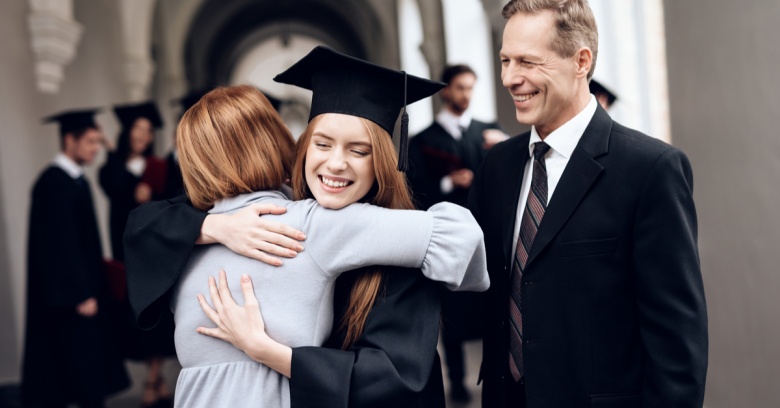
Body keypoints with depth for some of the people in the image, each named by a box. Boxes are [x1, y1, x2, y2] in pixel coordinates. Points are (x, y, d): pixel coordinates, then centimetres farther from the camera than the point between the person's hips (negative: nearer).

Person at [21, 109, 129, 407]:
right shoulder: (54, 183, -18)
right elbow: (59, 243, -21)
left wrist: (94, 276, 14)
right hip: (67, 293, -9)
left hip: (81, 287, 9)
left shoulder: (76, 179, 10)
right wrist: (80, 295, -21)